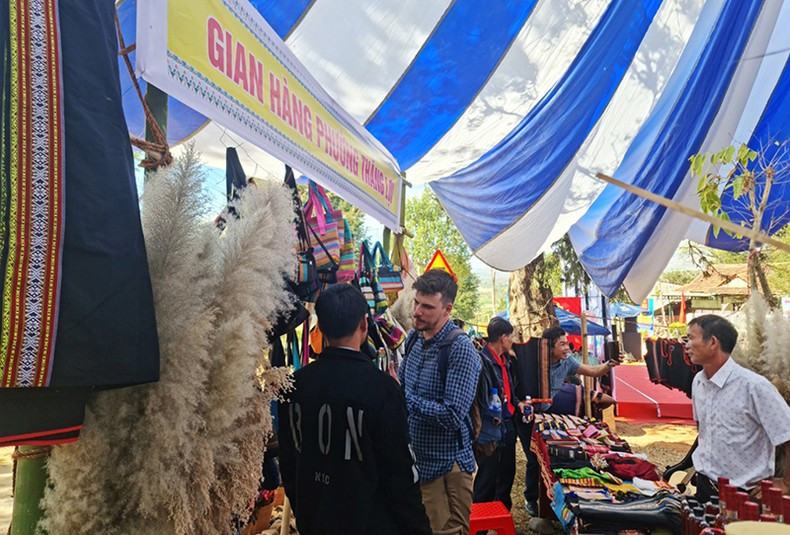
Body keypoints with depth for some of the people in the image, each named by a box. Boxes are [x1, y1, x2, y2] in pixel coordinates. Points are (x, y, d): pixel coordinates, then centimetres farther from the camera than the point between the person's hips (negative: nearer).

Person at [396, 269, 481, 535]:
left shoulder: (460, 348, -22)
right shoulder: (414, 337, 3)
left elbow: (453, 416, -26)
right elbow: (401, 383, 15)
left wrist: (402, 395, -26)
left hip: (445, 465, -8)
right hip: (415, 458, 8)